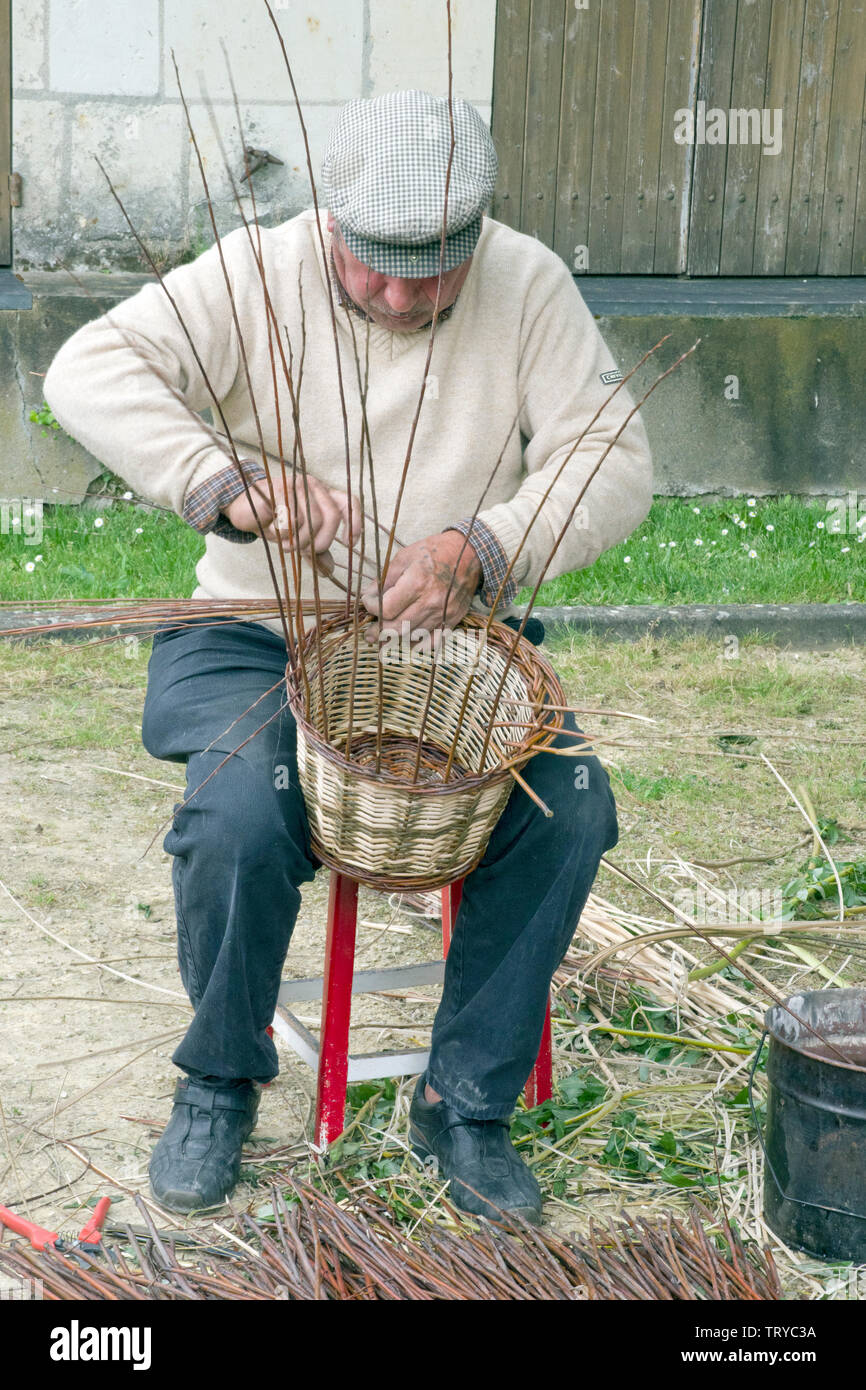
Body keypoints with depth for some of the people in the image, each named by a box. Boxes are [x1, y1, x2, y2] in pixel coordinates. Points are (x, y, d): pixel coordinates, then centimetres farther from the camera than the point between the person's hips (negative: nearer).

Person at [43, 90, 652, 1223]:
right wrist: (231, 485, -34)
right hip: (263, 637, -1)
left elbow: (614, 466, -9)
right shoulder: (257, 275, -8)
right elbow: (88, 371, -19)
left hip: (451, 646, 2)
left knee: (572, 804, -23)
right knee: (238, 817, -30)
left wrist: (479, 548, -28)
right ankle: (220, 1083, 1)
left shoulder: (530, 287, -5)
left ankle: (465, 1105, -4)